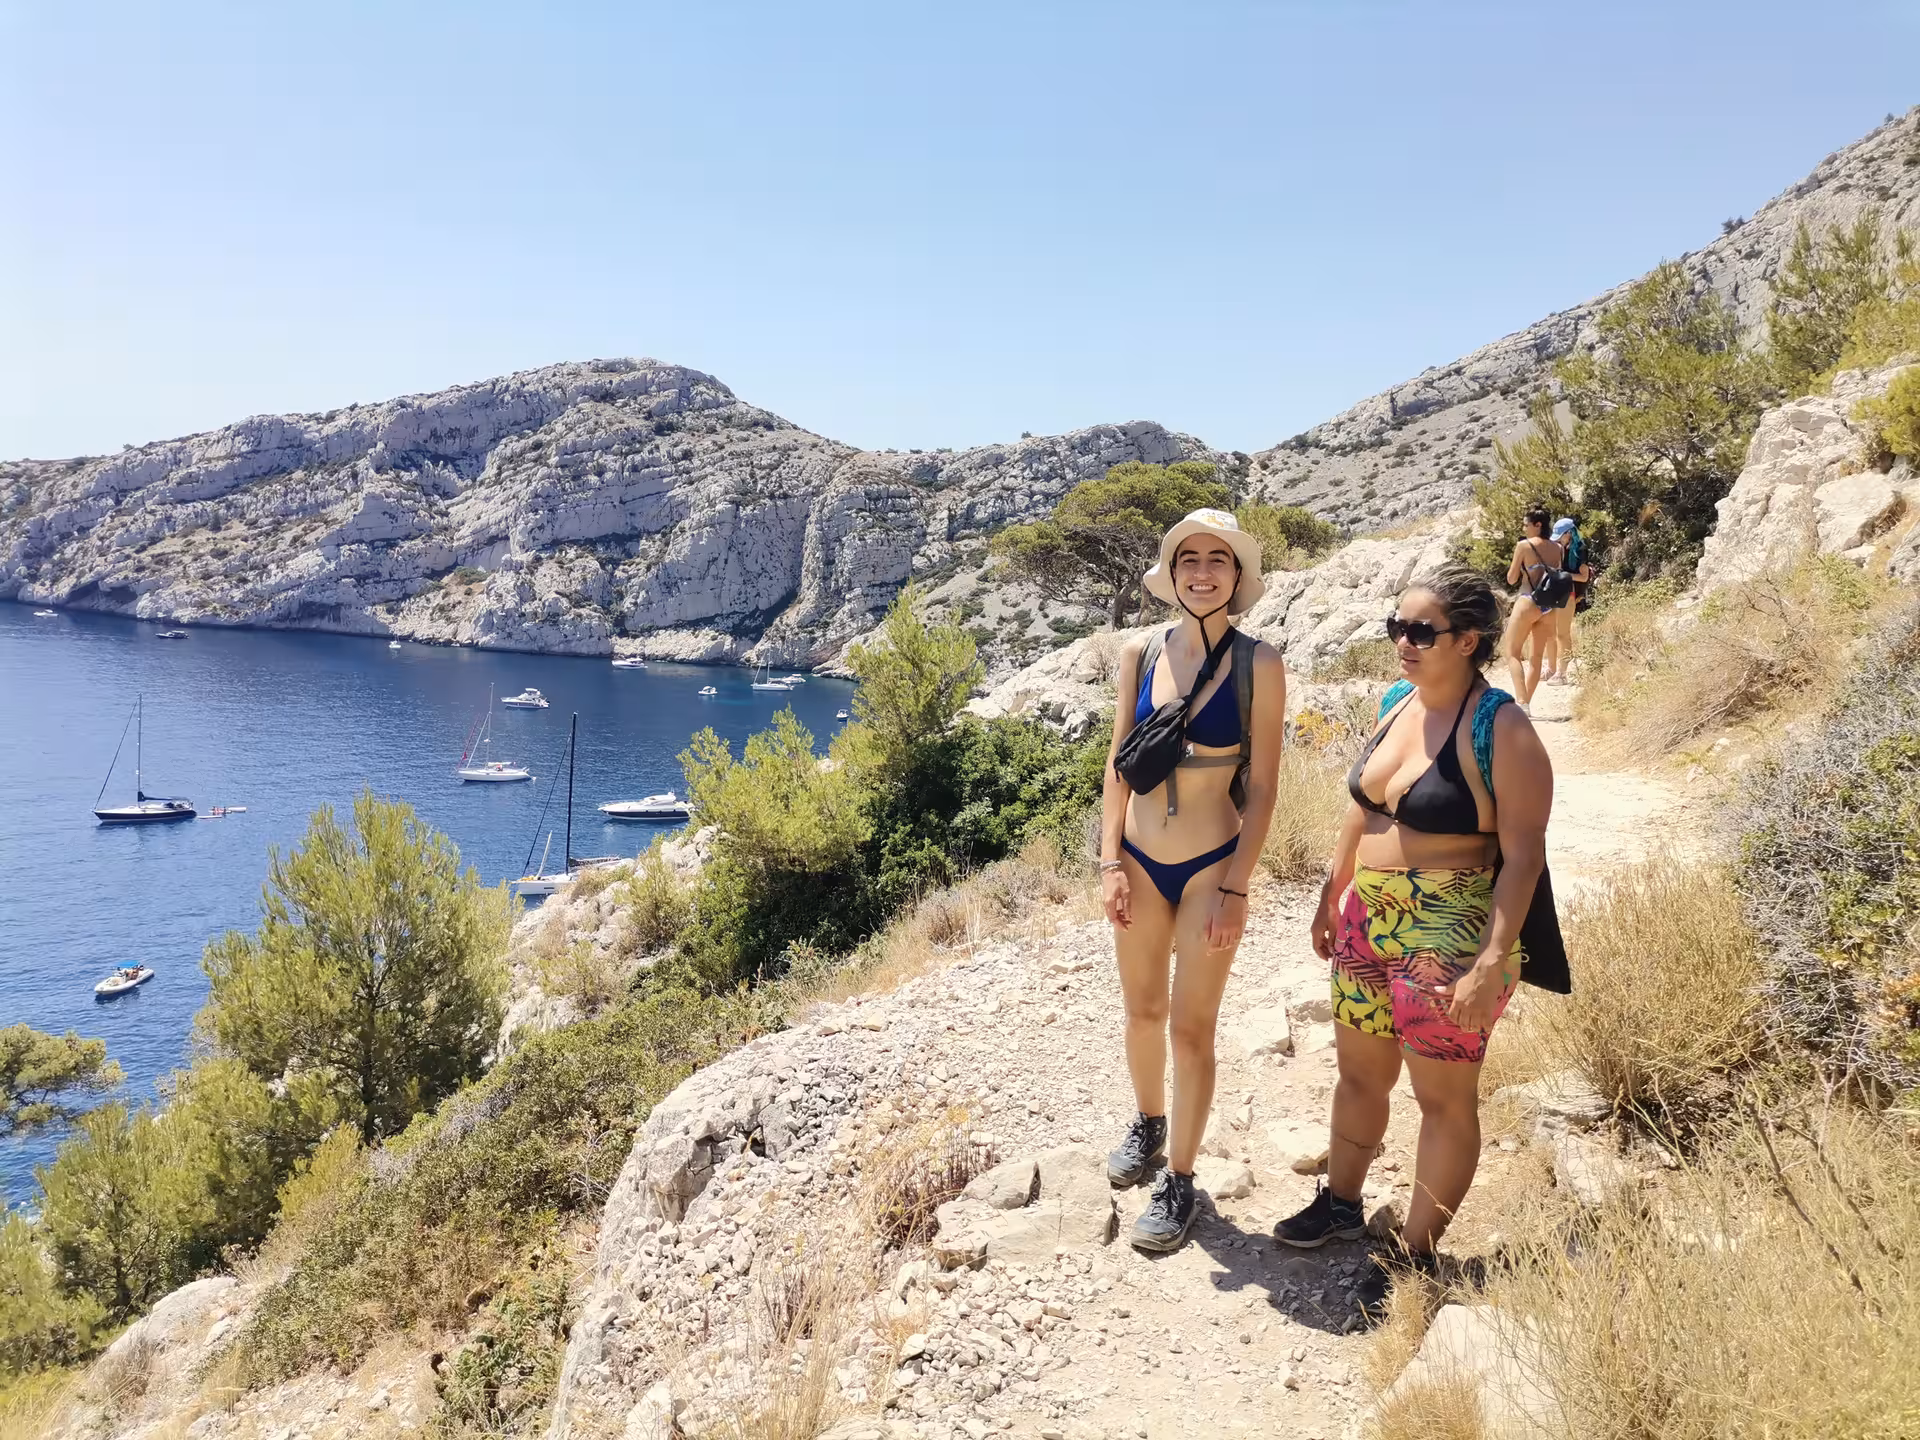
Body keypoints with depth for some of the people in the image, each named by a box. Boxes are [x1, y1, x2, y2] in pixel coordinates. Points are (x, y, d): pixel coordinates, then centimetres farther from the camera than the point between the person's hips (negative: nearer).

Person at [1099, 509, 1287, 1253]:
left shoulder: (1258, 663, -11)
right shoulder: (1140, 653, -2)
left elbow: (1261, 787, -9)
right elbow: (1118, 763, 2)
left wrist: (1235, 889, -11)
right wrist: (1110, 862, -3)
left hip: (1211, 866, -3)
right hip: (1140, 861, 3)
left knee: (1191, 1026, 6)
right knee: (1143, 1011, 18)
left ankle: (1178, 1179, 23)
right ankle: (1148, 1122, 44)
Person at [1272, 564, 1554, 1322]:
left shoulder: (1503, 732, -16)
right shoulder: (1395, 704, 6)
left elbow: (1523, 856, -18)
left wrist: (1492, 963, -23)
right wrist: (1332, 897, 18)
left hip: (1447, 943, -7)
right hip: (1368, 925, 8)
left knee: (1445, 1097, 8)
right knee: (1359, 1072, 20)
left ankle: (1417, 1254, 22)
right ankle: (1340, 1204, 39)